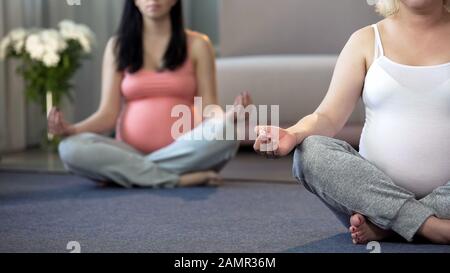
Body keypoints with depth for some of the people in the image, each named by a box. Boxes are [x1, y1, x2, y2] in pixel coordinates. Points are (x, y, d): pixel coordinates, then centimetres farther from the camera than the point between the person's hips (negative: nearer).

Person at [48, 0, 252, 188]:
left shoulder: (197, 45, 7)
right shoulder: (117, 46, 9)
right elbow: (108, 113, 3)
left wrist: (231, 116, -22)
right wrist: (69, 129, -16)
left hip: (183, 154, 0)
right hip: (129, 153, 1)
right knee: (71, 149, -28)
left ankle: (125, 172, -21)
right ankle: (179, 179, -25)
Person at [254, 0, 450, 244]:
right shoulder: (367, 40, 8)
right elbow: (329, 116, -1)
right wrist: (293, 135, -24)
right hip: (375, 189, 1)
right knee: (310, 152, -25)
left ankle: (380, 226, -24)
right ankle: (430, 225, -31)